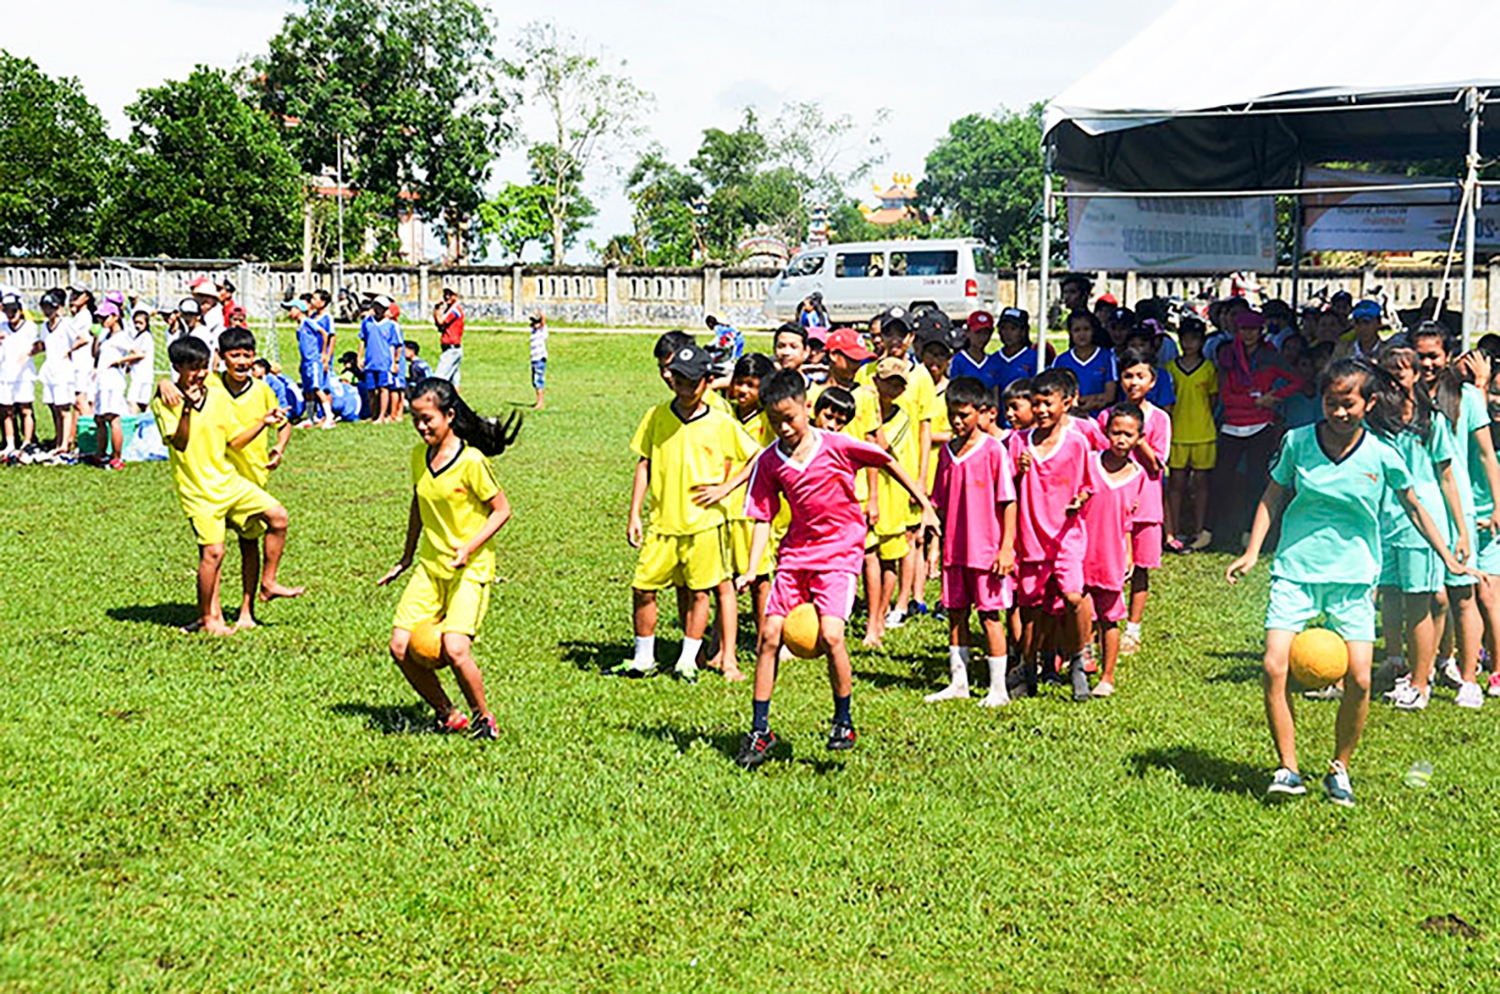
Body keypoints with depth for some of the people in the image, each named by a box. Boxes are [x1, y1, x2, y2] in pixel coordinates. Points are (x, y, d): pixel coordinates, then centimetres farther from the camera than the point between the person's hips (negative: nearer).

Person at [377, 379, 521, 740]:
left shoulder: (471, 460, -15)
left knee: (454, 649, -21)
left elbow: (502, 510, -9)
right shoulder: (418, 456, 5)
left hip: (471, 568, -7)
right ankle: (446, 715, 15)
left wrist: (469, 548, -20)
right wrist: (406, 558, 24)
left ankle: (485, 718, 4)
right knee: (401, 647, -4)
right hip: (430, 565, 7)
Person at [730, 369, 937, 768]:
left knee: (829, 634, -19)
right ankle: (760, 730, 7)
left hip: (839, 551, -4)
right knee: (770, 635, -3)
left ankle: (843, 721, 2)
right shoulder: (769, 462, 0)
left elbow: (887, 462, 3)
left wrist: (925, 504, 7)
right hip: (795, 554, 4)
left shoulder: (836, 446, -10)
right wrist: (751, 571, -8)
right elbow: (763, 519, 3)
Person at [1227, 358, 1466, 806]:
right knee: (1274, 668, -14)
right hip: (1295, 571, 0)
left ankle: (1340, 769, 14)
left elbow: (1413, 507, 12)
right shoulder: (1297, 442, -1)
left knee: (1359, 678, -8)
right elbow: (1273, 497, 10)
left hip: (1353, 578, 0)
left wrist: (1448, 558, 15)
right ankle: (1287, 768, -1)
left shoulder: (1382, 457, -2)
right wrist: (1252, 553, 3)